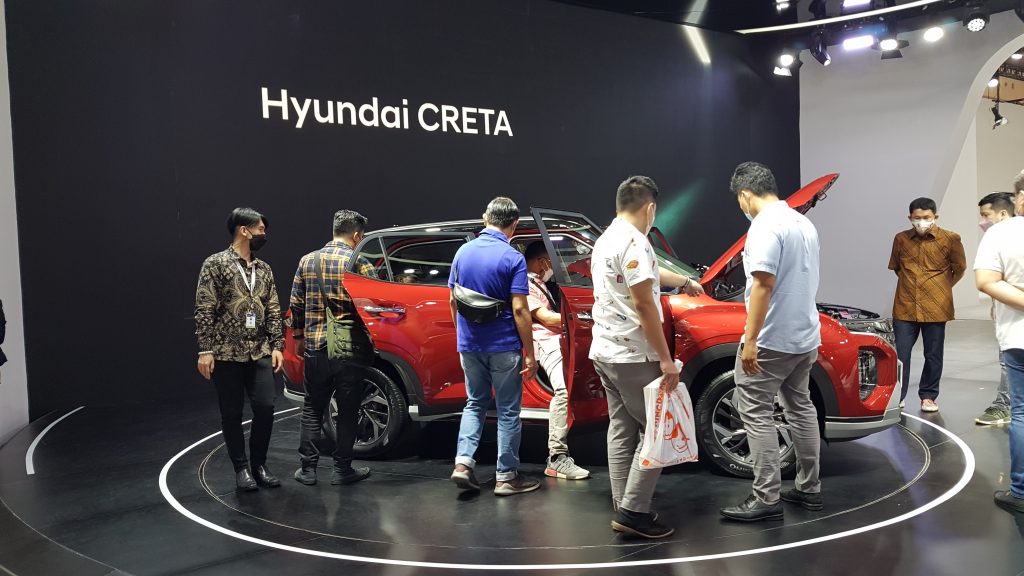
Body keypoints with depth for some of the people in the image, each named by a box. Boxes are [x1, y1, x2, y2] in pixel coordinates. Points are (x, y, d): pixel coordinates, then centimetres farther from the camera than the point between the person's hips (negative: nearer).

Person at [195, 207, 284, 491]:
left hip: (260, 353, 4)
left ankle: (259, 465, 15)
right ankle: (241, 468, 17)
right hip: (227, 354, -4)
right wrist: (205, 350, -13)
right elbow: (204, 311, -9)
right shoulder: (216, 264, -6)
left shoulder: (264, 269, 11)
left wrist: (276, 346, 5)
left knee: (265, 407, -1)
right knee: (232, 414, 4)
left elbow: (273, 311, 12)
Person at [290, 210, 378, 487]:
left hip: (315, 347, 4)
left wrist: (298, 337, 20)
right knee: (347, 411, 7)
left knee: (312, 409, 13)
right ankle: (342, 469, 12)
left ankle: (307, 469, 16)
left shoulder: (307, 261, 6)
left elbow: (296, 304, 10)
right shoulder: (359, 263, -9)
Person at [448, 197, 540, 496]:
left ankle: (463, 462, 5)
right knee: (508, 411, 7)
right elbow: (519, 310, -16)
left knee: (474, 404, 18)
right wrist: (530, 354, -10)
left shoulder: (463, 252, 3)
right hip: (504, 347, -5)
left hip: (470, 345, 5)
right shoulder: (513, 258, -13)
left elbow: (454, 301, 9)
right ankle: (506, 476, 13)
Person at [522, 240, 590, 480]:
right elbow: (546, 318, -7)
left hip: (559, 340, 10)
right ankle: (557, 458, -32)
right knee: (564, 389, -28)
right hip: (547, 342, -10)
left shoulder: (540, 284, 32)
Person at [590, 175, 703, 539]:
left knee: (621, 430, 12)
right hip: (633, 357, -9)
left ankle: (624, 507, 16)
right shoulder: (634, 243, -16)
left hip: (604, 352, 9)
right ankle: (633, 511, -3)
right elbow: (644, 305, -21)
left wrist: (684, 282, 48)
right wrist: (666, 358, -17)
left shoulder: (605, 241, 15)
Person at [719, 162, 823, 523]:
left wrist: (750, 339, -21)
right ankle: (809, 489, 24)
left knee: (756, 414, -5)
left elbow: (763, 284, -22)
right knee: (800, 408, 16)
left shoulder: (765, 225, -16)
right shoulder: (804, 223, 13)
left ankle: (767, 499, -4)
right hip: (805, 337, 10)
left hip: (771, 340, -9)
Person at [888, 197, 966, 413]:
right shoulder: (901, 239, 4)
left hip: (936, 308, -1)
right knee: (901, 355, 2)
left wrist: (942, 288, 15)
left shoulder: (950, 239, -2)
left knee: (933, 356, 8)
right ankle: (898, 396, 13)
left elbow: (959, 268, 10)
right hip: (905, 307, 1)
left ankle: (928, 397, 22)